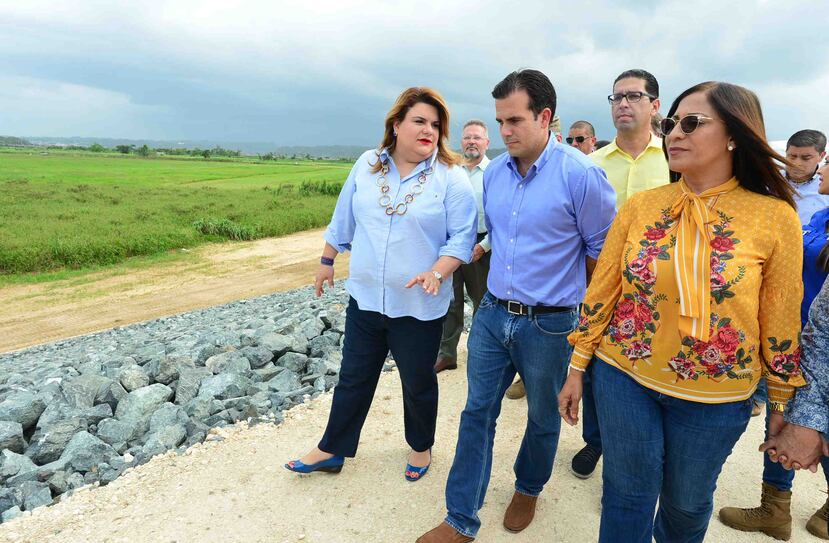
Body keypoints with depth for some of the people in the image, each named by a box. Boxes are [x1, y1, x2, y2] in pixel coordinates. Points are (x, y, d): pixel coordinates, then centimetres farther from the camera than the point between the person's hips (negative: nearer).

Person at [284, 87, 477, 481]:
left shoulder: (451, 178, -8)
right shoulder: (367, 165, 3)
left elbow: (462, 237, -10)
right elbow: (343, 220, 12)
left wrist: (436, 273, -25)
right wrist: (327, 261, 17)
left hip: (419, 305, -3)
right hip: (365, 297, 3)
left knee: (418, 383, 15)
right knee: (353, 378, 16)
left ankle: (421, 447, 40)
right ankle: (332, 451, 33)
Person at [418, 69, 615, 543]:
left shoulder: (581, 174, -15)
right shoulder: (493, 173, 3)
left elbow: (602, 248, -6)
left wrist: (565, 289, 4)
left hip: (549, 324, -4)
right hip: (493, 314, 5)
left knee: (543, 419, 17)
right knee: (477, 414, 9)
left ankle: (529, 489, 45)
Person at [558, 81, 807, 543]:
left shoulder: (775, 217, -8)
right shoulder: (641, 205, -4)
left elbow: (780, 320, -1)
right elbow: (601, 291, -1)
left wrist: (782, 404, 7)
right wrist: (577, 369, 2)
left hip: (715, 396, 0)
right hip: (624, 376, 1)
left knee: (688, 503, 20)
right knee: (627, 496, 13)